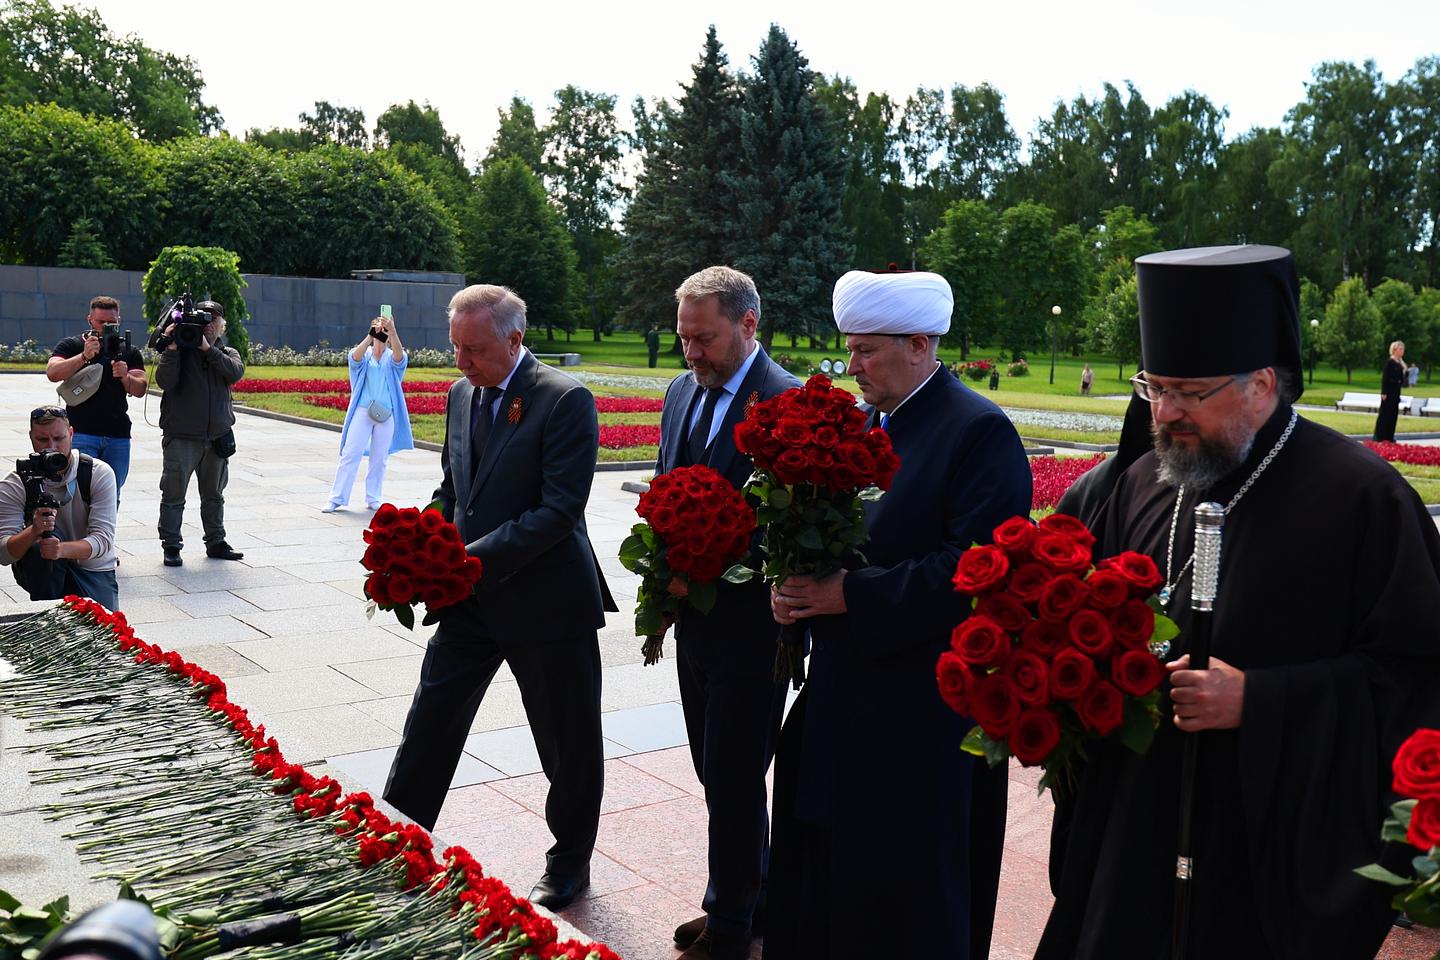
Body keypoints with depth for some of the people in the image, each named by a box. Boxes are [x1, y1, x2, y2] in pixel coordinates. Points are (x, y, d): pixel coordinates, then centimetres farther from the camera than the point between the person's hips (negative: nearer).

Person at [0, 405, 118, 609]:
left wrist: (62, 549, -41)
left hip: (93, 571, 0)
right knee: (41, 541, -32)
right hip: (40, 572, 0)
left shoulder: (99, 474, -13)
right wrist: (33, 531, -42)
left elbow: (103, 539, -21)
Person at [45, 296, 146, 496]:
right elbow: (52, 373, -9)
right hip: (81, 434, -3)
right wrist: (84, 356, -20)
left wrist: (125, 377, -19)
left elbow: (140, 389, 2)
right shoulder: (71, 346, 8)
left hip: (118, 436, 3)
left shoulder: (130, 353, 14)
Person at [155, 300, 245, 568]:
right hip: (181, 437, -3)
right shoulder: (179, 349, 1)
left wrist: (207, 348, -19)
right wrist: (171, 348, -21)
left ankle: (215, 543, 23)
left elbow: (235, 372, -12)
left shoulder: (227, 353, 10)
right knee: (174, 494, -1)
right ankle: (171, 546, 8)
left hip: (218, 436, 3)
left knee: (214, 494, 13)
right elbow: (165, 381, -12)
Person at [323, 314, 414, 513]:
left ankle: (372, 499, 16)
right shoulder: (364, 355, 5)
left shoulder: (392, 358, 6)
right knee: (350, 454, -3)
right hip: (363, 410, -1)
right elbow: (356, 357, -18)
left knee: (380, 458, 6)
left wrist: (393, 332, -35)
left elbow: (400, 356, -18)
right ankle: (336, 498, 1)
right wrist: (370, 335, -32)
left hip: (386, 413, 1)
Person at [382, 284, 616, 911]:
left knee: (568, 743, 9)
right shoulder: (462, 395, 7)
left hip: (544, 598, -6)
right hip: (471, 596, 6)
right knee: (430, 723, 13)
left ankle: (570, 862, 30)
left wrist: (475, 556, -24)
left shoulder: (565, 400, -16)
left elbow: (561, 508, -21)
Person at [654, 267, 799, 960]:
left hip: (750, 621, -7)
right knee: (718, 773, 17)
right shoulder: (682, 393, 10)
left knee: (733, 778, 2)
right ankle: (751, 897, 35)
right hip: (694, 615, 8)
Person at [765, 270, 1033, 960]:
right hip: (843, 690, 7)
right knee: (825, 859, 14)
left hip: (921, 711, -7)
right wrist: (796, 586, -5)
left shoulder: (979, 431, -13)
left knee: (907, 895, 6)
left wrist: (849, 595, -20)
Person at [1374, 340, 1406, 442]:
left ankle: (1389, 436, 16)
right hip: (1389, 391, -8)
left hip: (1396, 391, 8)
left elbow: (1401, 377, 18)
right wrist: (1383, 392, -19)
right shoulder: (1390, 362, -12)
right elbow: (1384, 377, -16)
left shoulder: (1400, 363, 12)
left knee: (1394, 413, 10)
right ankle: (1380, 437, 1)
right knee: (1385, 413, -4)